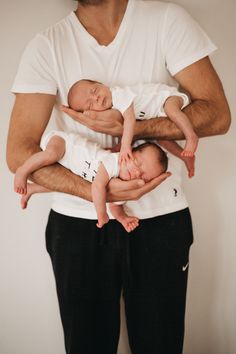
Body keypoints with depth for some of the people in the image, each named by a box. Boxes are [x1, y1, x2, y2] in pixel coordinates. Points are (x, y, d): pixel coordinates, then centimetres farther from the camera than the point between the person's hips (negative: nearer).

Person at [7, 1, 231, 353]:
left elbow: (217, 115, -8)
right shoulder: (47, 46, -3)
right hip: (78, 222, 1)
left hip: (160, 218, 0)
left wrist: (129, 128, -21)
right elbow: (19, 152, -10)